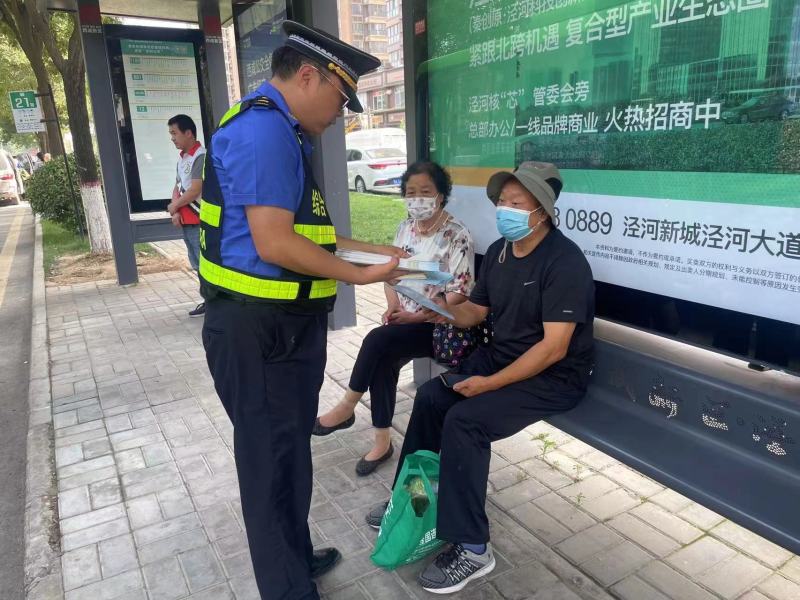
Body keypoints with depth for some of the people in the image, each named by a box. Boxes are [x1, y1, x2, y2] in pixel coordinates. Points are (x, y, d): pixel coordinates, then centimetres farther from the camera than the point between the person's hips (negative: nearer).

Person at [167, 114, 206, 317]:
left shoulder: (200, 156, -13)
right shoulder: (182, 158, 15)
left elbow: (195, 190, -18)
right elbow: (177, 187, 16)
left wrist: (173, 206, -4)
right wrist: (176, 212, 0)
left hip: (200, 220, -9)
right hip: (186, 221, 9)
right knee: (198, 264, 13)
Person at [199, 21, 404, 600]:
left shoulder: (282, 133, 15)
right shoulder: (264, 128, -18)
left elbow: (307, 231, 17)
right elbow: (275, 245, -26)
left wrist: (380, 251, 15)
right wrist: (358, 274, -14)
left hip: (282, 326, 11)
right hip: (261, 332, -11)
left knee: (288, 452, 23)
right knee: (273, 460, 5)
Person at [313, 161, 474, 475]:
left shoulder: (456, 234, -11)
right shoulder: (405, 228, 8)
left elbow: (460, 291, -15)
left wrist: (416, 316, -19)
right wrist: (393, 306, -5)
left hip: (438, 324, -5)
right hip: (404, 319, 5)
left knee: (377, 340, -27)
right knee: (383, 362, -22)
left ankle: (347, 407, -6)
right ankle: (382, 442, -8)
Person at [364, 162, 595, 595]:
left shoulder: (564, 262, -22)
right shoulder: (498, 252, 4)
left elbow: (554, 348, -26)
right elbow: (475, 311, 12)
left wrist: (490, 383, -24)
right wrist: (443, 310, -11)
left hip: (554, 377, -8)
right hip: (500, 356, 9)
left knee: (464, 421, -24)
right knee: (430, 398, -1)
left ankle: (471, 549, -11)